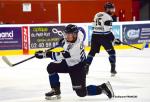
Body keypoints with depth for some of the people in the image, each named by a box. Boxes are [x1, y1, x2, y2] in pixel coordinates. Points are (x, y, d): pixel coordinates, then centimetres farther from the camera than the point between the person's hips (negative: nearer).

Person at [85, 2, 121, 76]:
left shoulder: (97, 15, 14)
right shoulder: (108, 17, -10)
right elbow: (108, 31, -15)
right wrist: (114, 40, -9)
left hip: (95, 36, 7)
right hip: (103, 36, -7)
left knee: (92, 51, 16)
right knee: (111, 51, 3)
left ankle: (86, 68, 12)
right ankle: (113, 69, -3)